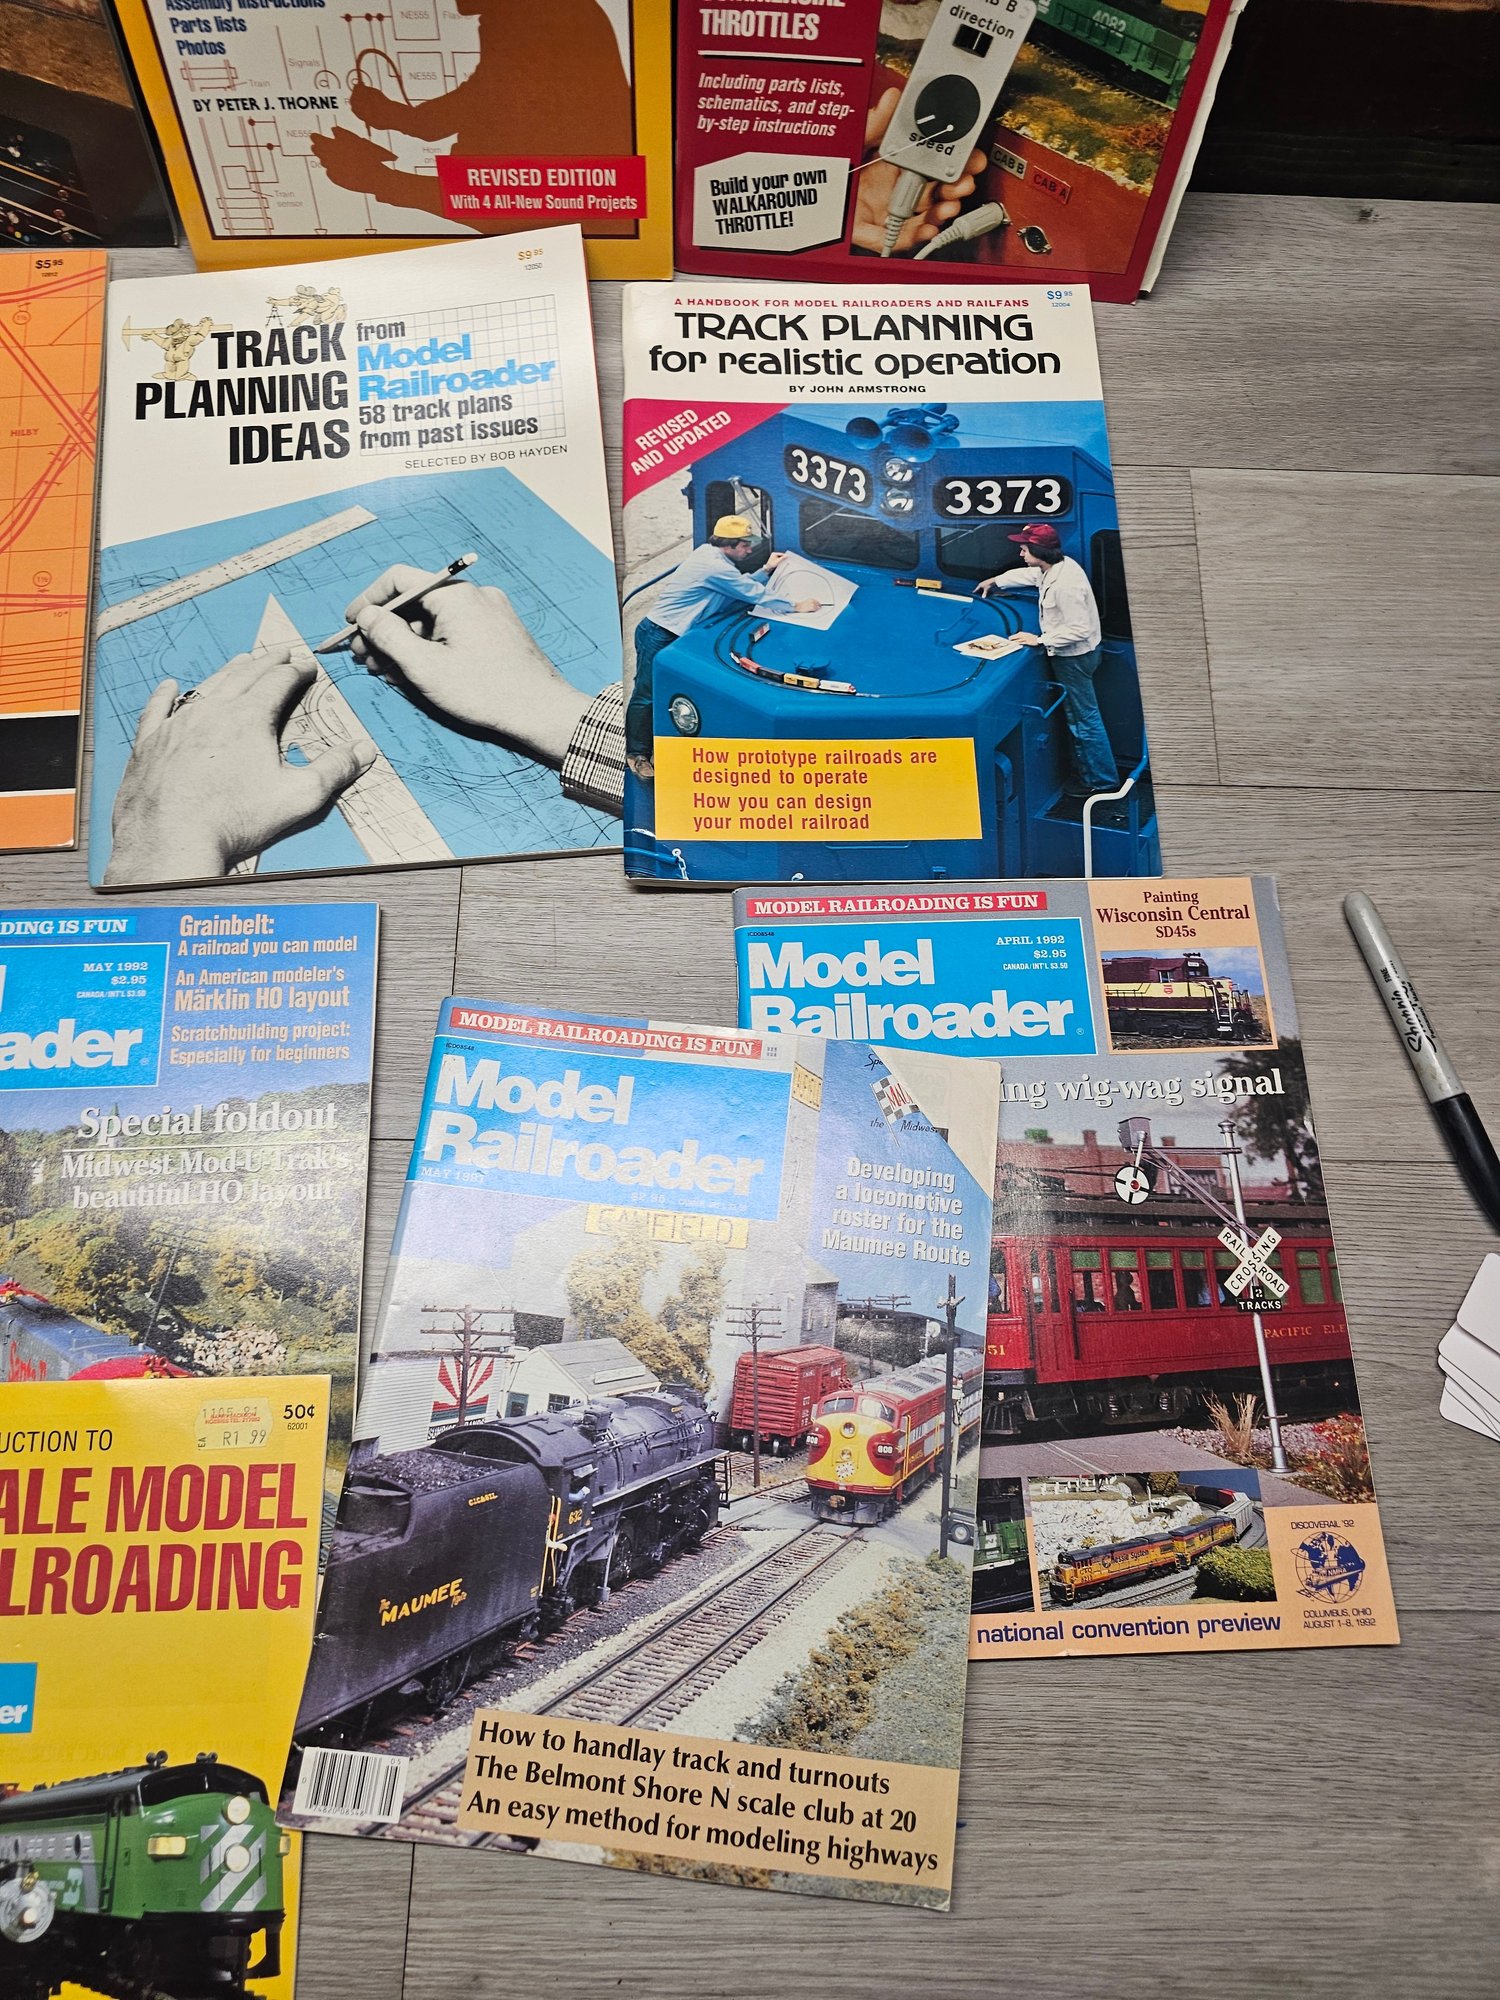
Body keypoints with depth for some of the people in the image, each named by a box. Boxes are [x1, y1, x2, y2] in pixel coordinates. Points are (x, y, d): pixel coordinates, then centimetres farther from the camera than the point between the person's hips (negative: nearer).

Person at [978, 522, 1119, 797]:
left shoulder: (1065, 584, -31)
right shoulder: (1056, 566, 0)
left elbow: (1079, 630, -31)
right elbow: (1028, 574, 24)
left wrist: (1040, 639, -24)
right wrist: (995, 581, 31)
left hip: (1075, 658, -10)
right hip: (1072, 654, 10)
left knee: (1084, 718, 1)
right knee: (1078, 715, 21)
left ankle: (1101, 780, 11)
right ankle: (1087, 771, 34)